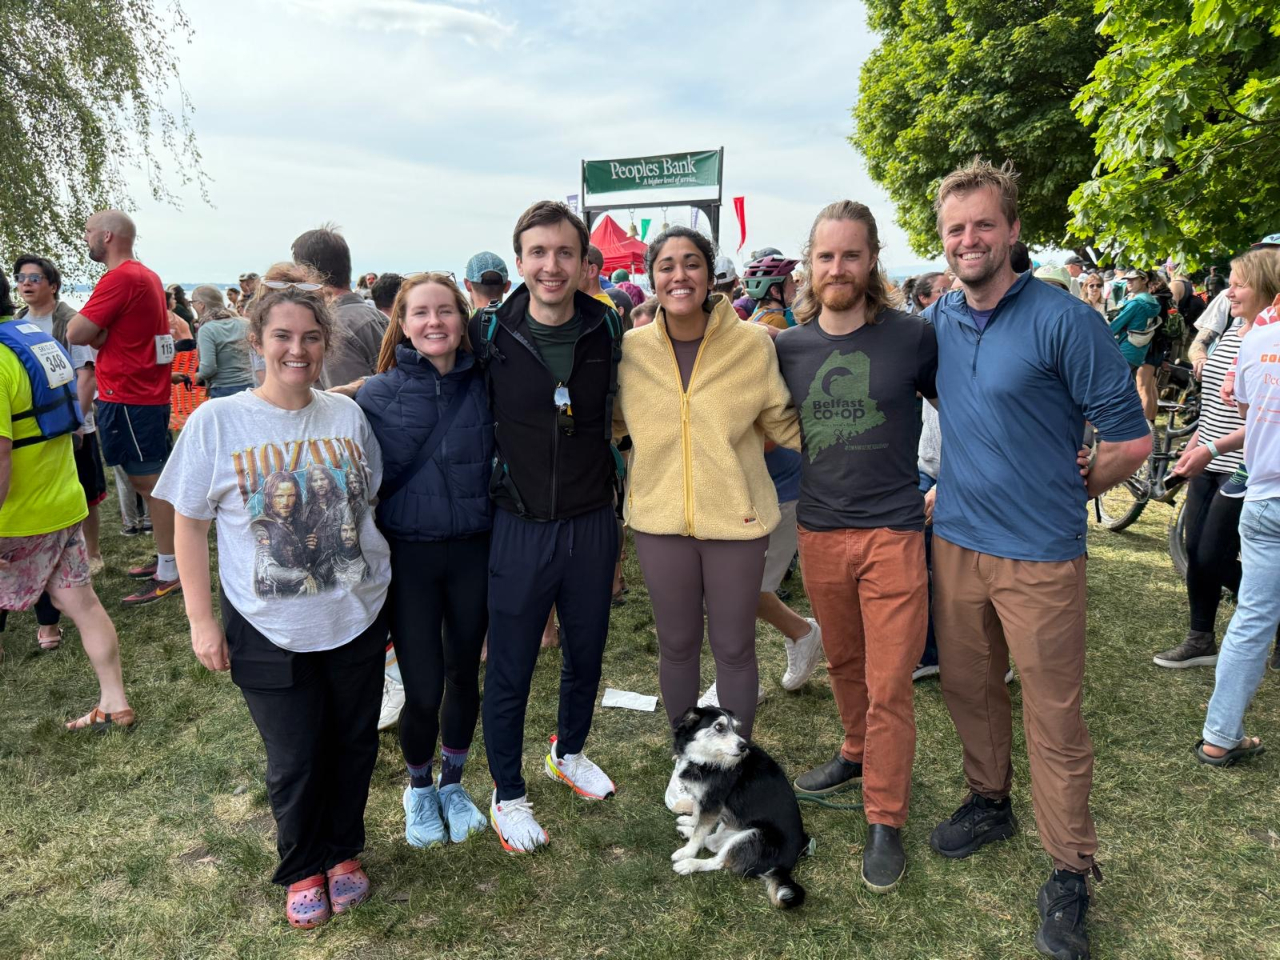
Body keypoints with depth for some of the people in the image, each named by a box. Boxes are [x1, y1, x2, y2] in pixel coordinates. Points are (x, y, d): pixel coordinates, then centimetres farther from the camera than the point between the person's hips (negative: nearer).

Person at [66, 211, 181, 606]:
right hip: (148, 393, 10)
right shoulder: (147, 276, 15)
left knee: (151, 483, -5)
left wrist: (93, 331, 2)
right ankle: (166, 559, 24)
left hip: (129, 399, -10)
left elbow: (76, 333, -17)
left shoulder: (119, 278, -15)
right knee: (151, 481, 15)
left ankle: (170, 574, 0)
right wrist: (100, 333, 0)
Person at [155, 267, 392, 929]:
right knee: (294, 762, 9)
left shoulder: (347, 415, -1)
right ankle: (302, 871, 35)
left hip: (356, 619, 2)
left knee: (353, 745, 14)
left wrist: (385, 588, 10)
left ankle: (343, 852, 40)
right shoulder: (216, 421, -8)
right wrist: (201, 620, -3)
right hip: (269, 631, -2)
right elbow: (189, 524, -2)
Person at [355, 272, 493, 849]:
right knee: (423, 689, 0)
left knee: (464, 672, 14)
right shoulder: (377, 395, -6)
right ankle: (419, 788, 30)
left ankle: (453, 783, 38)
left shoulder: (484, 387, -2)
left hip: (474, 550, 2)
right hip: (409, 554, -2)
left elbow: (503, 465, 7)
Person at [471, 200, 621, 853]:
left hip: (592, 523, 3)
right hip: (520, 527, -3)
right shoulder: (490, 335, -9)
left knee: (586, 652, 20)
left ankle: (569, 752, 47)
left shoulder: (608, 331, -2)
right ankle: (507, 795, 31)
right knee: (509, 669, 8)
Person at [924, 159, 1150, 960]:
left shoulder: (1063, 320, -13)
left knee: (1054, 718, 5)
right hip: (955, 542, 6)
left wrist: (1066, 492, 2)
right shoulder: (937, 321, 4)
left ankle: (1071, 875, 21)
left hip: (1040, 555, -5)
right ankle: (990, 804, 41)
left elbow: (1133, 440, -9)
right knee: (968, 689, 18)